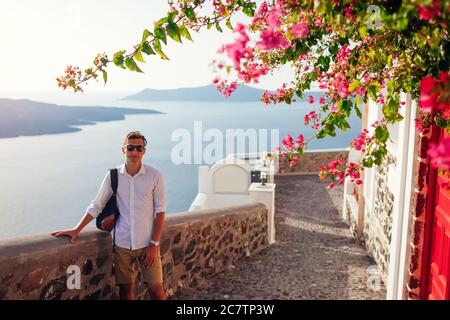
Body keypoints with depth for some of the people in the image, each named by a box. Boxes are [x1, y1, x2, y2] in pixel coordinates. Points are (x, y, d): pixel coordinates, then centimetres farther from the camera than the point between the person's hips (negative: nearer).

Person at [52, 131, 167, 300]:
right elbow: (96, 206, 6)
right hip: (122, 243, 2)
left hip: (147, 243, -1)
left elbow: (160, 211, -5)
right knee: (126, 290, 11)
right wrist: (77, 230, 2)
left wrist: (154, 244, -8)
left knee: (156, 291, 1)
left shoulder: (154, 176, -8)